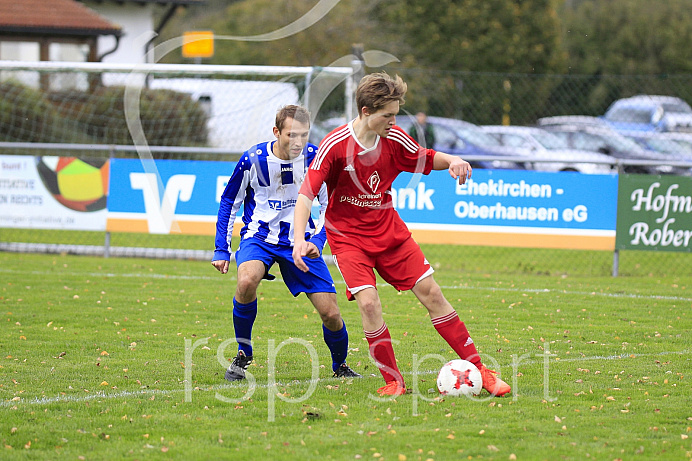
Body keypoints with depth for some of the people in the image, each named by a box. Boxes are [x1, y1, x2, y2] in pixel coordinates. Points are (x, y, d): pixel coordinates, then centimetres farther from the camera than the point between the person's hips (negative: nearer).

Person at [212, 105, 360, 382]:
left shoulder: (316, 158, -11)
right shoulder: (254, 159, -13)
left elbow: (329, 205, 2)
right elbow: (229, 201, 2)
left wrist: (317, 240, -14)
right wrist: (221, 249, -1)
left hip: (300, 241, 1)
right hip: (259, 237, -1)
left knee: (331, 314, -6)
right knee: (247, 281, -34)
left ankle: (340, 367, 26)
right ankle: (243, 355, -11)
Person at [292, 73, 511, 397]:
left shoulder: (394, 139, -7)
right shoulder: (335, 145, -20)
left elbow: (426, 158, 11)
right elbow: (306, 193, -20)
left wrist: (452, 161, -11)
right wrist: (299, 240, -32)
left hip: (389, 230, 4)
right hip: (347, 236, -4)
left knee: (431, 292, 0)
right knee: (369, 302, -22)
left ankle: (479, 370, 8)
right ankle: (393, 382, -7)